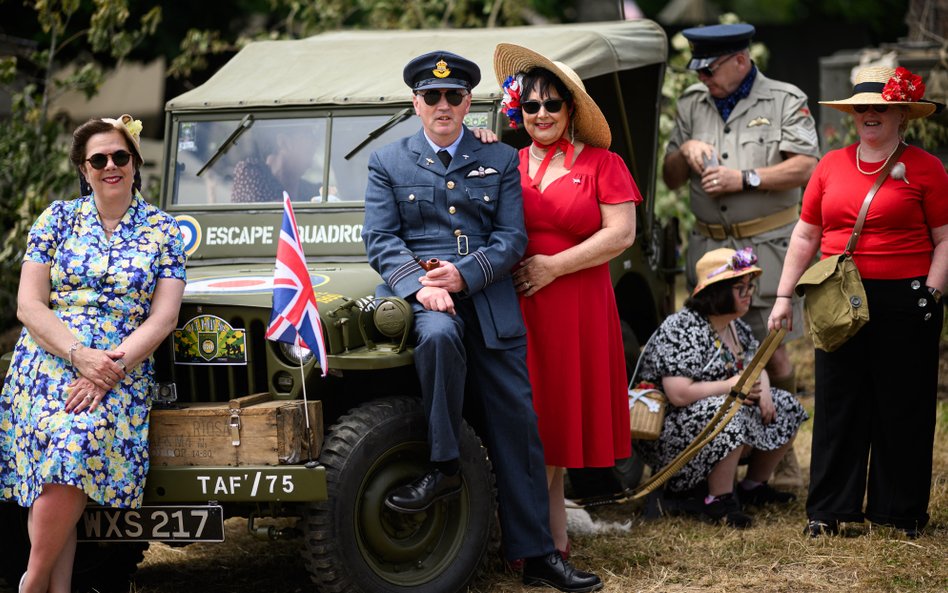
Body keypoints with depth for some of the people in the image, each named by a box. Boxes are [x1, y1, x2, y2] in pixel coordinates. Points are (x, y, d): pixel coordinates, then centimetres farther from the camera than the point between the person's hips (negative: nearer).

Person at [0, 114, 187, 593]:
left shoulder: (163, 230, 8)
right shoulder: (58, 219, 10)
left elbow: (162, 318, 0)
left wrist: (110, 368, -14)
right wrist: (81, 355, -13)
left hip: (123, 371, -1)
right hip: (47, 367, 1)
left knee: (76, 448, -29)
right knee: (63, 480, -22)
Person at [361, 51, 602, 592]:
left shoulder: (500, 161, 14)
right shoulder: (388, 163, 12)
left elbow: (512, 238, 5)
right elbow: (381, 241, 2)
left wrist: (463, 275, -12)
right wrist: (421, 285, -16)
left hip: (489, 300, 2)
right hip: (419, 294, -2)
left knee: (517, 425, -2)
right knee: (439, 335, -39)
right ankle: (445, 467, -24)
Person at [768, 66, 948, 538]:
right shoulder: (831, 165, 11)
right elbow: (805, 236, 15)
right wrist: (784, 295, 11)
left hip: (903, 301, -4)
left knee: (902, 406, 3)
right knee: (837, 404, 6)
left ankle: (901, 511, 14)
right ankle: (828, 510, 12)